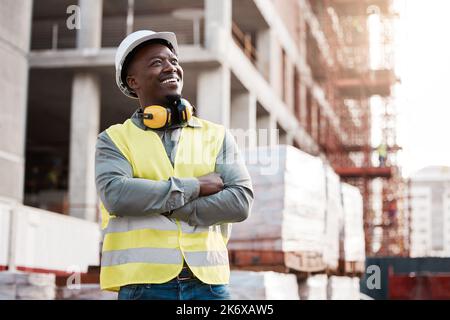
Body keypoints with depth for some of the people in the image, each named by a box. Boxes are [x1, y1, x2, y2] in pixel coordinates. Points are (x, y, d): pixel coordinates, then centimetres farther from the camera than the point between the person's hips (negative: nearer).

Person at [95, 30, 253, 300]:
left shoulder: (217, 136, 12)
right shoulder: (115, 139, 7)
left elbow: (240, 201, -1)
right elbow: (115, 195, -12)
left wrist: (158, 205, -8)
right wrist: (193, 187, -9)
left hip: (208, 280, 2)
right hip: (142, 283, -1)